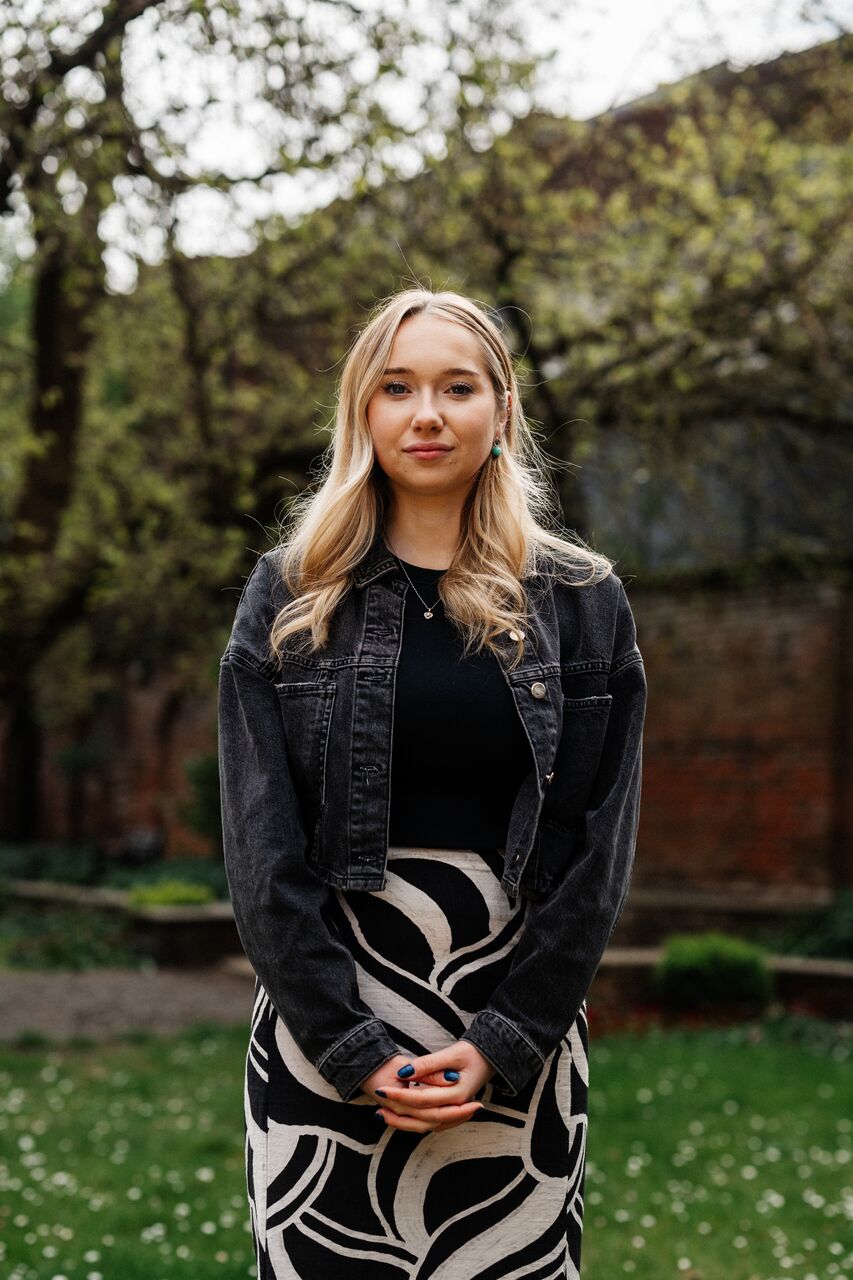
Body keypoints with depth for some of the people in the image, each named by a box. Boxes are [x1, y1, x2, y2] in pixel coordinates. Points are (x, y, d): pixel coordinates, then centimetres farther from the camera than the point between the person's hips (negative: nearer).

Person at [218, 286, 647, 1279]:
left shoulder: (583, 603, 4)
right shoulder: (288, 597, 3)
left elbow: (602, 848, 0)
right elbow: (261, 845, -3)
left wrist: (504, 1042, -10)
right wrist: (354, 1047, -11)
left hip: (523, 1026, 0)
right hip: (325, 1019, 0)